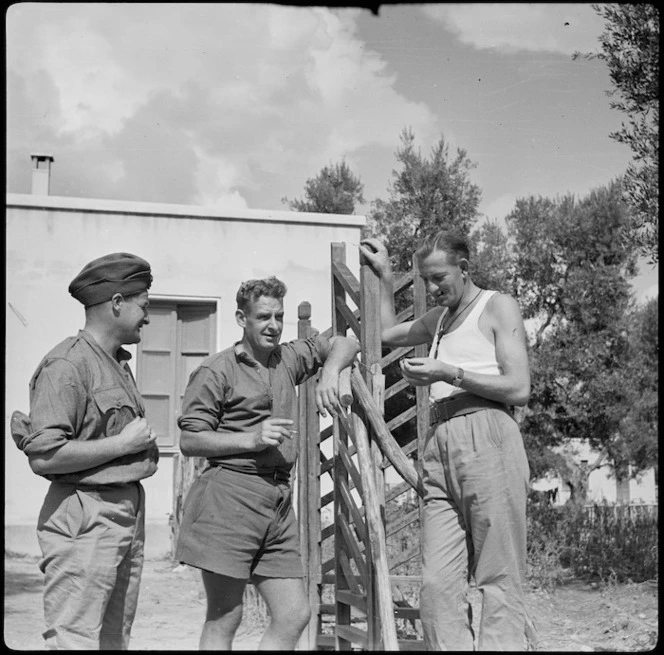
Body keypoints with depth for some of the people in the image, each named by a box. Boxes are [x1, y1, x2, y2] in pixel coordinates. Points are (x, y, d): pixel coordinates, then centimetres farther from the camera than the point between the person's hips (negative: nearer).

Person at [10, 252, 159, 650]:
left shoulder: (119, 363, 16)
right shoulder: (67, 365, -14)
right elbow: (44, 456, -22)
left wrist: (144, 443, 10)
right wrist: (124, 443, -16)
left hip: (127, 510, 9)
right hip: (85, 517, -9)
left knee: (116, 639, 14)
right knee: (75, 640, -7)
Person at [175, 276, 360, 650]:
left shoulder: (288, 359, 17)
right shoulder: (217, 371, -2)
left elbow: (345, 345, 21)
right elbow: (189, 441, -5)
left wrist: (330, 373, -1)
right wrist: (252, 439, -14)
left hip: (279, 499, 7)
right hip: (230, 495, -7)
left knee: (295, 615, 4)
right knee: (225, 618, -3)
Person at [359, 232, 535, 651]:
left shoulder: (498, 306, 6)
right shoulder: (440, 317, 26)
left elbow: (519, 388, -5)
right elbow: (387, 332, 45)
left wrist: (448, 373, -8)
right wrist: (385, 275, 38)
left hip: (486, 439, -6)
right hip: (440, 446, 7)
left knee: (499, 581, -8)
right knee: (438, 583, -5)